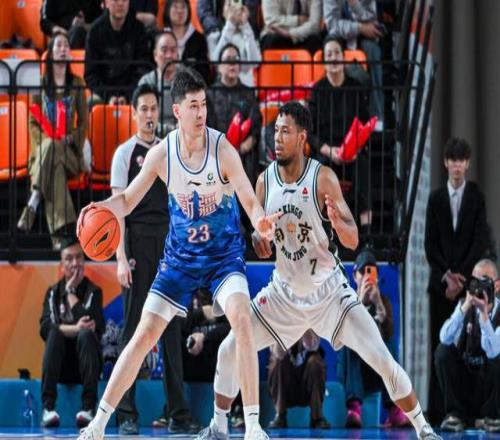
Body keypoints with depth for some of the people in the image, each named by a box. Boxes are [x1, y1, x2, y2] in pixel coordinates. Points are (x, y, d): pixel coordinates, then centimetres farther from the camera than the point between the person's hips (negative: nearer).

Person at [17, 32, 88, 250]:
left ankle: (34, 201, -44)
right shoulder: (41, 82, 12)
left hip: (69, 150, 0)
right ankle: (60, 231, -48)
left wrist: (71, 139, -7)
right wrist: (42, 141, -9)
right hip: (43, 149, 0)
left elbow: (84, 121, 11)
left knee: (53, 151, -38)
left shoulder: (77, 83, 14)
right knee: (55, 168, -37)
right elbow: (33, 121, 10)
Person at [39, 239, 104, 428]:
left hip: (86, 364, -1)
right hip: (61, 366, 1)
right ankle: (48, 408, -39)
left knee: (86, 335, -31)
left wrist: (71, 292, -9)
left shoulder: (93, 291, 1)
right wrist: (75, 329, -24)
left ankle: (89, 408, -42)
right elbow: (45, 327, -9)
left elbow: (93, 327, -16)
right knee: (55, 333, -28)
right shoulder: (53, 292, 7)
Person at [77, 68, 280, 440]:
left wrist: (261, 220, -44)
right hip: (180, 256, 3)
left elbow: (251, 202, -20)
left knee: (242, 319, -27)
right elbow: (128, 201, -1)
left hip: (225, 253, -2)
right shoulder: (161, 154, -11)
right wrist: (103, 208, -23)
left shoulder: (223, 150, -19)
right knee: (145, 335, -1)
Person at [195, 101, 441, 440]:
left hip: (329, 291, -3)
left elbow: (353, 240, -16)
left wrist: (338, 223, -38)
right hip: (284, 293, 3)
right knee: (229, 351, -3)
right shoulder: (265, 180, -5)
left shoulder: (323, 178, -16)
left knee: (383, 360, -12)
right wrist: (257, 237, -15)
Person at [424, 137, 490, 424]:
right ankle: (438, 409, -2)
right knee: (440, 344, -1)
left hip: (469, 281, -2)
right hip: (440, 282, 2)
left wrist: (460, 276, -10)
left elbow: (480, 242, -3)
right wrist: (446, 276, -7)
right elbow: (430, 244, 6)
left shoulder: (477, 197, 4)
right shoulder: (436, 199, 10)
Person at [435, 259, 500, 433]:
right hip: (464, 382, 3)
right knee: (443, 350, -21)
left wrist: (484, 312, -36)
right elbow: (445, 338, -21)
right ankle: (456, 414, -11)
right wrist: (466, 307, -29)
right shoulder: (464, 305, -4)